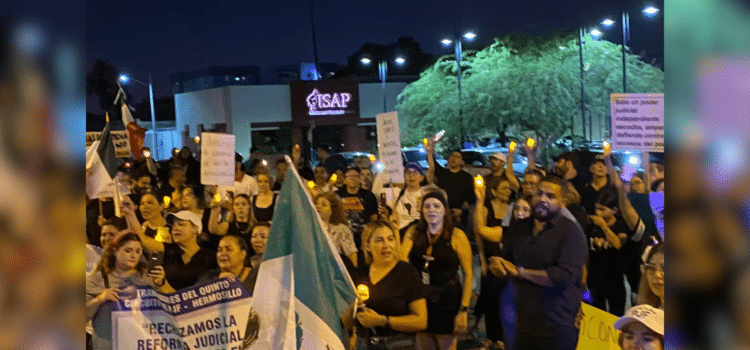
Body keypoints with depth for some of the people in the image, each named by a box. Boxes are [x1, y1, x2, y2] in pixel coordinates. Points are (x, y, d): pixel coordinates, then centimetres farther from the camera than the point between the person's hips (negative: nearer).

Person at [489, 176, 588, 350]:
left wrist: (520, 272, -14)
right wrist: (497, 265, -12)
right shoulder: (518, 227, 9)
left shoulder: (571, 231, -11)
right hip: (524, 323, 5)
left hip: (558, 328, -5)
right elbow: (504, 261, 14)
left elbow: (565, 276, -22)